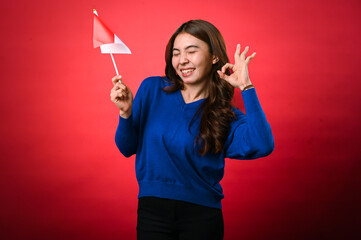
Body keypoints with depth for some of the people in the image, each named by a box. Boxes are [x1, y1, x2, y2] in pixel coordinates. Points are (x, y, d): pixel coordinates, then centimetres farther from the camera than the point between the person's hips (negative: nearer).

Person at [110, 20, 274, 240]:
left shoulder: (225, 116, -5)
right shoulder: (152, 89, -1)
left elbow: (262, 146, -24)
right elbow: (127, 148, 3)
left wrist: (246, 87, -21)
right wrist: (126, 113, -16)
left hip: (202, 216, 0)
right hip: (152, 211, 1)